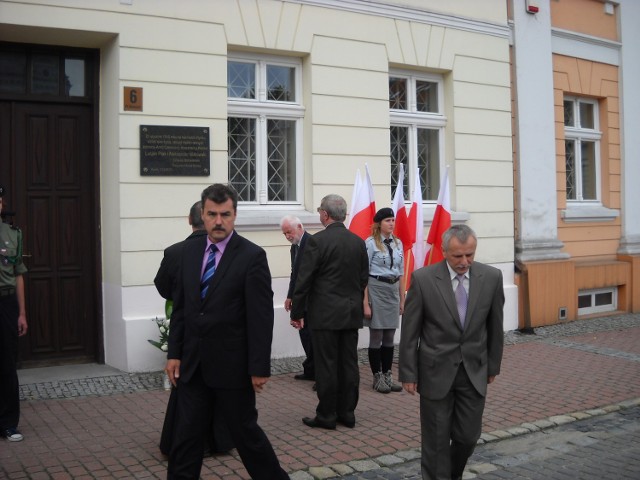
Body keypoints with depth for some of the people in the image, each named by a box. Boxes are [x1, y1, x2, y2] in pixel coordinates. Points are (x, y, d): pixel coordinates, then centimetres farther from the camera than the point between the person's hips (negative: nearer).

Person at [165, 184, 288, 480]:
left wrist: (259, 367, -14)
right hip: (192, 365, 5)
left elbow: (261, 317, -12)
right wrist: (174, 353, 6)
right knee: (185, 436, 9)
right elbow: (180, 307, 11)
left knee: (246, 432, 9)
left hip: (231, 365, -5)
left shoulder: (252, 256, -11)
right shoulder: (190, 252, 7)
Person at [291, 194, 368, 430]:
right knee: (349, 364, 10)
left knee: (326, 365, 1)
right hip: (351, 313, 6)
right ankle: (347, 413, 19)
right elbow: (363, 279, 11)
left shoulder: (317, 241, -12)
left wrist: (296, 312, -3)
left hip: (324, 314, -6)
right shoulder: (359, 242, 6)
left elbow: (304, 280, -11)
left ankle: (327, 416, 9)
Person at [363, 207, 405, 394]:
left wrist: (402, 299, 11)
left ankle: (388, 375, 22)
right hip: (376, 289, -5)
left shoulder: (398, 243, 8)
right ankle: (377, 377, 14)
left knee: (389, 337, 11)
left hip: (393, 290, 5)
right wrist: (365, 303, -13)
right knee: (376, 336, 3)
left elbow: (401, 273, 13)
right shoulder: (370, 243, -9)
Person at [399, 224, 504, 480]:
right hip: (436, 372, -2)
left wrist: (493, 365, 12)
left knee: (468, 436, 10)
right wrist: (408, 373, -5)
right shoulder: (423, 278, -12)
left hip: (474, 372, 2)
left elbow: (495, 326, 6)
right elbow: (409, 331, -7)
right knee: (436, 439, 6)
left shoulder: (491, 277, -5)